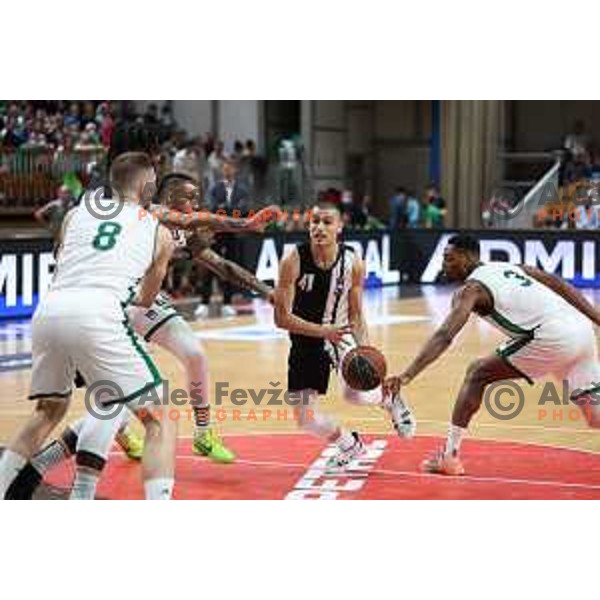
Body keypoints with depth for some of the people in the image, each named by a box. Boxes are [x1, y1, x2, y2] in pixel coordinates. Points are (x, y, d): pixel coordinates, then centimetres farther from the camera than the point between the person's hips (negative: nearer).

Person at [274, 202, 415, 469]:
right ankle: (349, 444, 29)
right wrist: (323, 331, -31)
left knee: (357, 393, -27)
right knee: (306, 419, -3)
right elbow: (282, 318, -20)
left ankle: (389, 398, 11)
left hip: (339, 333, 0)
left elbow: (356, 316, -3)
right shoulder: (293, 261, -20)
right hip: (306, 340, 0)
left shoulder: (353, 262, -14)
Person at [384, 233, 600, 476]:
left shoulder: (471, 289, 2)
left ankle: (449, 456, 6)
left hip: (551, 336, -7)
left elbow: (444, 336, -10)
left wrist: (407, 376, -16)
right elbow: (558, 284, 18)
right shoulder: (510, 267, 25)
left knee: (477, 374, 6)